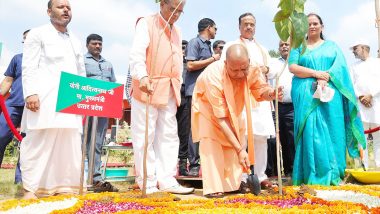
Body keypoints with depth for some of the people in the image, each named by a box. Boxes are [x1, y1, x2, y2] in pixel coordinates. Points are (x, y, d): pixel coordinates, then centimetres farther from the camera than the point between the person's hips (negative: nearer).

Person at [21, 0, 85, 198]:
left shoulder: (75, 41, 23)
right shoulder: (38, 34, 8)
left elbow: (81, 72, 22)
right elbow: (29, 67, -3)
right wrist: (30, 93, -16)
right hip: (45, 100, -5)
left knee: (69, 144, 2)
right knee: (39, 142, -6)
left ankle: (64, 185, 9)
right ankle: (31, 188, 0)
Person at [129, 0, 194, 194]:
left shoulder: (176, 32, 19)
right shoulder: (146, 23, -2)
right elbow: (136, 53, -16)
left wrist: (177, 85, 13)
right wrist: (142, 77, -33)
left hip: (169, 92, 7)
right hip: (148, 89, -7)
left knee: (169, 136, 5)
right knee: (144, 137, -3)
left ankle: (166, 180, 10)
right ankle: (148, 183, 5)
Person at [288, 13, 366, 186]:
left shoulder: (332, 46, 19)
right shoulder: (299, 47, 16)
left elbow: (340, 66, 2)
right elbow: (292, 67, 0)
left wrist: (325, 78, -16)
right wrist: (315, 73, -12)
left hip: (330, 93, 1)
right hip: (306, 95, -1)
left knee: (331, 131, -4)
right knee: (311, 130, -9)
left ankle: (333, 174, 2)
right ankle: (314, 175, -6)